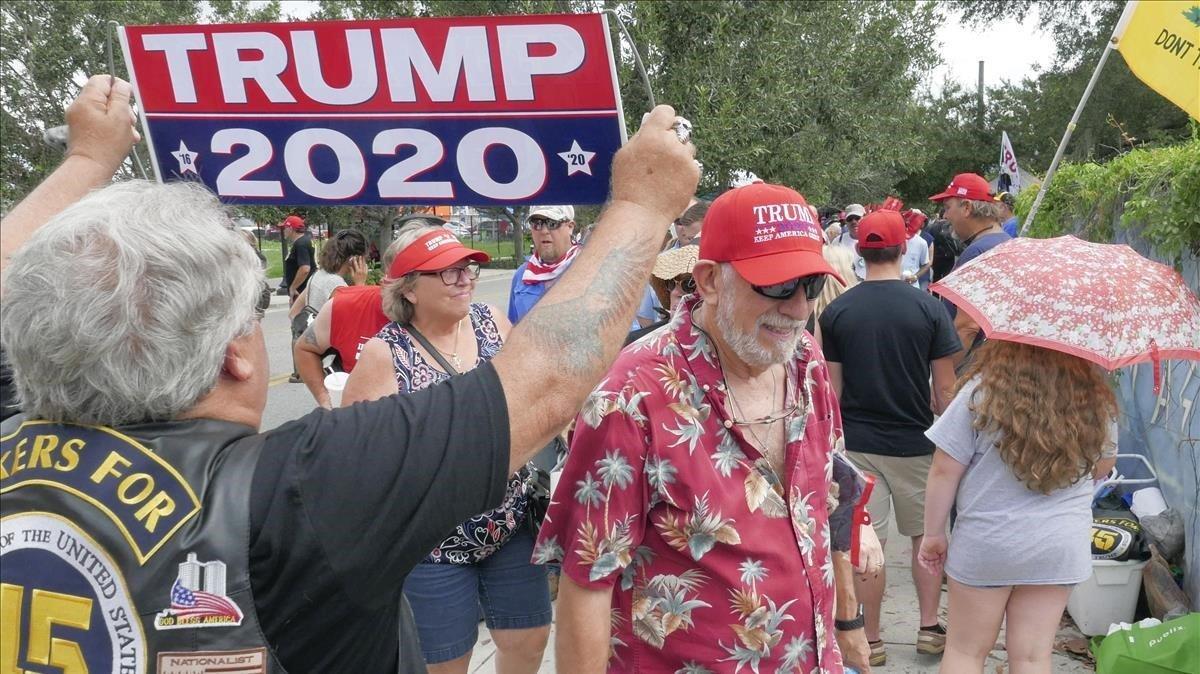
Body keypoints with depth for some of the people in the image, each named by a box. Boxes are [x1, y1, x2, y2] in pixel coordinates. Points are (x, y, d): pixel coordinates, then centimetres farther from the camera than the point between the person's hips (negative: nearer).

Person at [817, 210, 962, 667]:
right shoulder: (928, 307, -8)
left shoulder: (836, 311, -5)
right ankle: (929, 627, 26)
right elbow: (944, 388, -5)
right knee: (926, 535, 19)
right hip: (915, 442, 0)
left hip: (857, 442, 0)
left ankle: (871, 640, 18)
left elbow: (831, 389, -2)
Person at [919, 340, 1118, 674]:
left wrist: (933, 533, -1)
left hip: (987, 540, -2)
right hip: (1060, 545, 3)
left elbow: (944, 471, -13)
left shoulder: (983, 392, -18)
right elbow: (1102, 466, 10)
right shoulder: (1095, 399, -9)